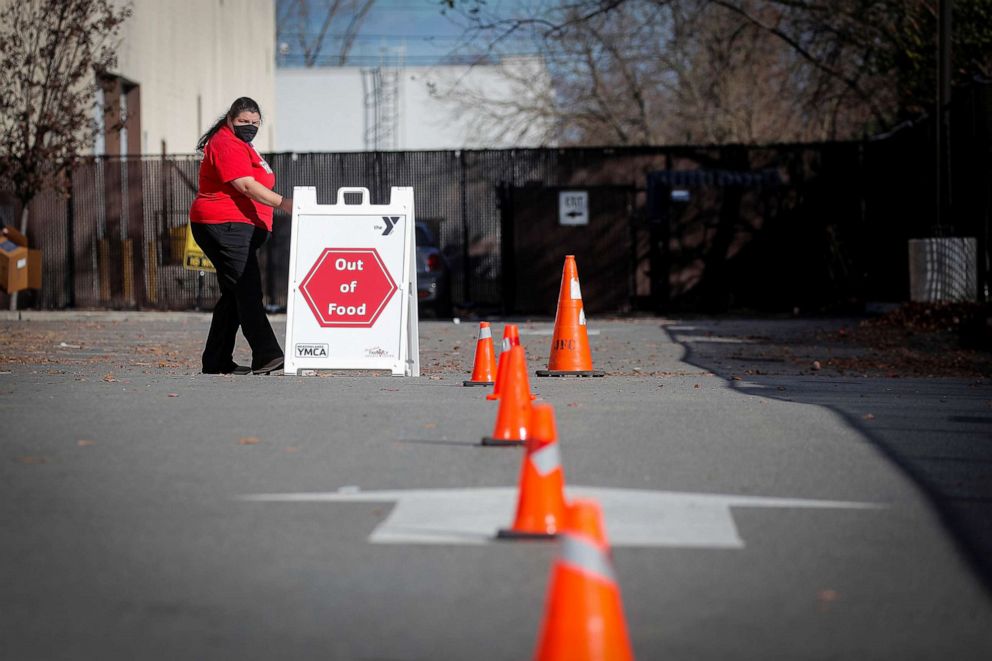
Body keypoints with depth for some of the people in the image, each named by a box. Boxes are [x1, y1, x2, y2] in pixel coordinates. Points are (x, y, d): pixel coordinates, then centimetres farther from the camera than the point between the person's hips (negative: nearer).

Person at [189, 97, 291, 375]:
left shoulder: (239, 144, 23)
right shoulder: (226, 144, -11)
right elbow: (246, 185, -23)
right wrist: (281, 203, -31)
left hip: (237, 228, 11)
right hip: (225, 224, -11)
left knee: (234, 295, 11)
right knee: (247, 292, -18)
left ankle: (216, 362, 14)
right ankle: (266, 357, -26)